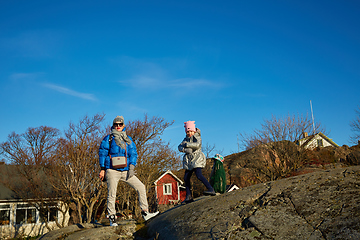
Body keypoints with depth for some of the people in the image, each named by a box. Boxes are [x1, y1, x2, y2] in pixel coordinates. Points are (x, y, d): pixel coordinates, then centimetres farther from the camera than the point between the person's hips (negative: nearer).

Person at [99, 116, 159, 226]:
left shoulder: (128, 139, 15)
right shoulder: (108, 138, 5)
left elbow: (133, 154, 12)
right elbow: (102, 153, 4)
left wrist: (132, 166, -3)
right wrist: (102, 169, -2)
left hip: (125, 171, 4)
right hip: (112, 170, -3)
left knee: (141, 187, -3)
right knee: (112, 194, -5)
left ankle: (145, 213, 1)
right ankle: (112, 218, 8)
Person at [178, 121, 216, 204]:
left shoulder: (197, 137, -3)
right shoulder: (186, 139, 16)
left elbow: (197, 145, -24)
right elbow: (180, 147, 4)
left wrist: (186, 144, -17)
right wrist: (184, 149, -19)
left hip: (197, 158, -7)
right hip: (189, 160, 7)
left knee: (199, 175, -24)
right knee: (186, 178, 3)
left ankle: (211, 190, -20)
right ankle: (189, 197, 9)